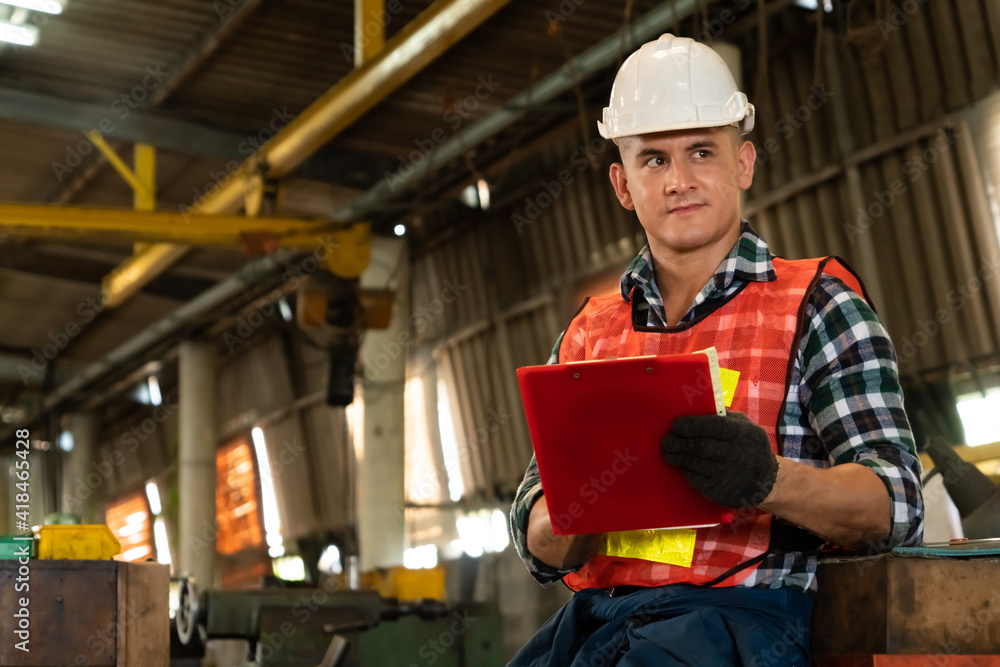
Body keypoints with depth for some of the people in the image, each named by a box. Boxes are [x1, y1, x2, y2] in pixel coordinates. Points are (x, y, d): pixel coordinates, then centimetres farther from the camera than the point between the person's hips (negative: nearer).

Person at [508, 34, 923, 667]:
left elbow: (896, 507, -3)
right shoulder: (589, 332, 17)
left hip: (741, 609, -3)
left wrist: (769, 479, -23)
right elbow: (539, 546, 12)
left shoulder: (814, 303, 5)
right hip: (596, 612, 4)